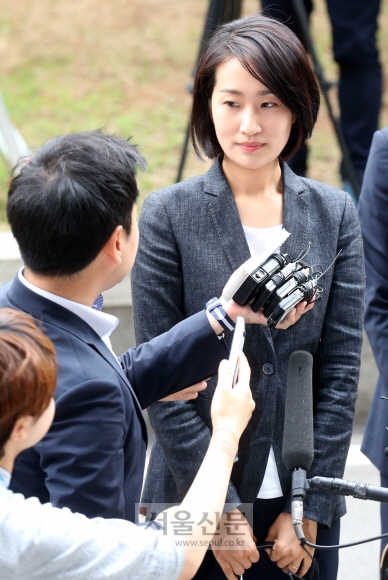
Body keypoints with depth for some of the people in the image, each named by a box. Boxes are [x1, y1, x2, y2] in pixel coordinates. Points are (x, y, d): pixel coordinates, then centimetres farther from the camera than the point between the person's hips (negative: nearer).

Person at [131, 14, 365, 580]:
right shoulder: (167, 215, -8)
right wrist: (218, 508, -11)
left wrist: (309, 507, -6)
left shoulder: (335, 214, -1)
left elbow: (340, 369, -2)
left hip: (303, 504, 2)